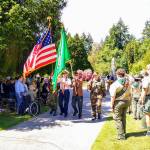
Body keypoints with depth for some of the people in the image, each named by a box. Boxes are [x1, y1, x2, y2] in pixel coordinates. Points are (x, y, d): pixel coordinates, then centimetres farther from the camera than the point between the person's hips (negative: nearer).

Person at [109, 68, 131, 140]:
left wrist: (112, 105, -10)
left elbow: (113, 96, -17)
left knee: (118, 119, 2)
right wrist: (128, 102, 18)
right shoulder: (127, 82, 5)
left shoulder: (115, 84, -14)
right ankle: (123, 133, 29)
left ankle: (121, 135, 2)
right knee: (123, 118, 18)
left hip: (118, 102, -6)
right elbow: (129, 94, 10)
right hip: (126, 101, 6)